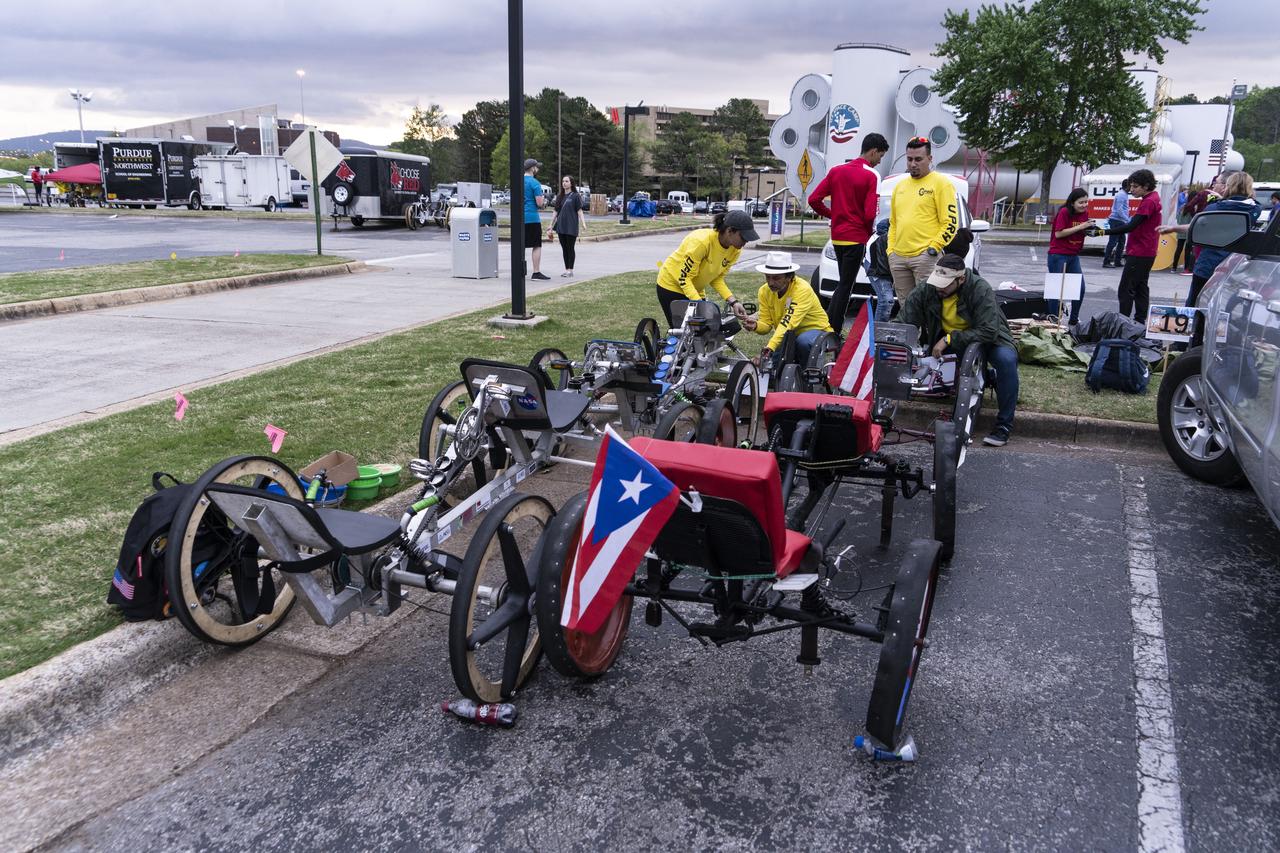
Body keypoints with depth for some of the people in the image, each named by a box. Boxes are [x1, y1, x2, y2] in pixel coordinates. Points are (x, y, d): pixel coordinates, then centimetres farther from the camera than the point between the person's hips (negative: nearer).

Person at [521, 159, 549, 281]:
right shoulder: (534, 183, -10)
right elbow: (539, 203, -15)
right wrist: (543, 200, 8)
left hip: (520, 217, 7)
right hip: (532, 218, -7)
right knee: (537, 246, -2)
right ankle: (536, 273, -4)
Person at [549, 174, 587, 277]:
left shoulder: (575, 196, -2)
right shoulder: (560, 197, 13)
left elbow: (579, 211, -6)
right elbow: (556, 212, 17)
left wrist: (583, 223, -18)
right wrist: (551, 226, 17)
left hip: (571, 226, -5)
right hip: (561, 226, 5)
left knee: (570, 248, -2)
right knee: (564, 248, 7)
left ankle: (570, 270, 3)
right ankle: (566, 269, 13)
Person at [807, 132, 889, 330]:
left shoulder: (837, 170, 7)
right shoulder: (872, 176, -11)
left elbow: (814, 199, 4)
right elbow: (870, 214, -17)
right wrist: (870, 231, 2)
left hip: (837, 236, 6)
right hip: (856, 237, -6)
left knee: (843, 283, 19)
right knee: (845, 286, 0)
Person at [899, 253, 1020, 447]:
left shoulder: (981, 290, -27)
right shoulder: (925, 289, -18)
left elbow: (988, 331, -32)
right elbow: (903, 324, -19)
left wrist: (949, 339, -36)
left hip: (984, 337, -3)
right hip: (945, 341, 3)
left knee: (1006, 359, -34)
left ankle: (1004, 426, -23)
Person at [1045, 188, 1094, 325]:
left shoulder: (1085, 213, 5)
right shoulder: (1064, 212, -14)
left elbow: (1082, 232, 15)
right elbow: (1058, 234, -19)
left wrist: (1089, 230, -7)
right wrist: (1079, 227, -21)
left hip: (1073, 255, 7)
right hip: (1058, 255, -7)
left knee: (1080, 288, 5)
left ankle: (1074, 319, 18)